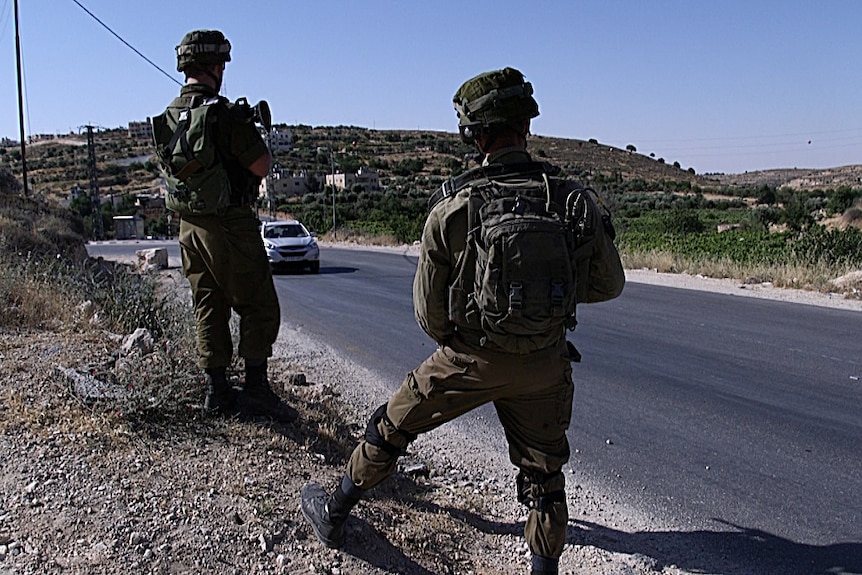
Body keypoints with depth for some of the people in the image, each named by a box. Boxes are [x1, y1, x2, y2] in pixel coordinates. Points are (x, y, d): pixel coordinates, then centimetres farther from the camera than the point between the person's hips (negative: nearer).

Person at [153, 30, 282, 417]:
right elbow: (261, 166, -17)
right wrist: (253, 133, 4)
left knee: (209, 309, 13)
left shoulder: (168, 117, 8)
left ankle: (216, 392, 17)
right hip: (230, 225, -7)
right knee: (258, 306, 7)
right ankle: (255, 385, 11)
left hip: (189, 225, 7)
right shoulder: (223, 113, -16)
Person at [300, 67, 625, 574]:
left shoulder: (450, 212, -15)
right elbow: (609, 284, -1)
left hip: (468, 360, -1)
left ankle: (333, 516, 38)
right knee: (543, 471, 20)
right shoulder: (570, 198, -10)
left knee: (391, 428, 19)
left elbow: (429, 314, -6)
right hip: (544, 367, 2)